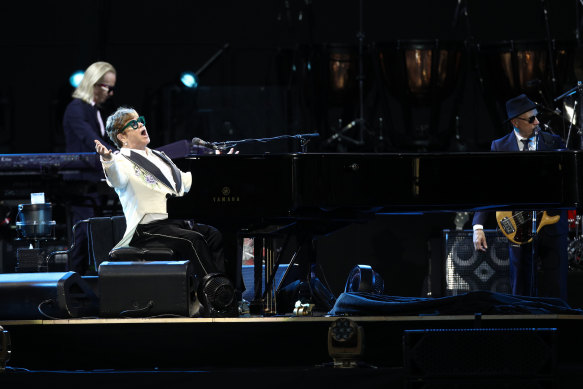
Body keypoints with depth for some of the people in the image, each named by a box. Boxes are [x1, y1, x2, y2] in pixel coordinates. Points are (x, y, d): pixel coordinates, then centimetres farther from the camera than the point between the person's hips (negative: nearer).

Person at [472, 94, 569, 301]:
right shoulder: (500, 147, 3)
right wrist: (478, 227, -9)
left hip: (551, 220, 0)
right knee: (521, 289, 6)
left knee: (556, 289, -1)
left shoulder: (553, 143, 5)